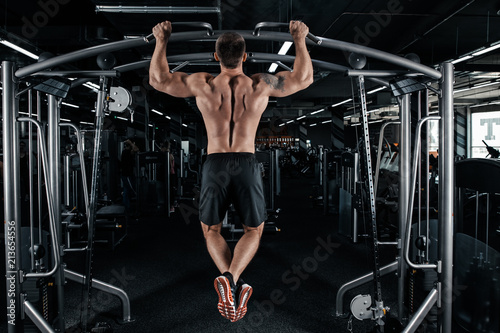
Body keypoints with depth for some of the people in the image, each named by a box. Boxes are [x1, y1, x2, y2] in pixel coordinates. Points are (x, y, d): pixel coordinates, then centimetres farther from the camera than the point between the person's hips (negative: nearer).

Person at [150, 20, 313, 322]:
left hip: (215, 164, 0)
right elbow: (304, 78, 14)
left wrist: (161, 41, 21)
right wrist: (300, 40, 23)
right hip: (247, 164, 0)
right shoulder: (261, 85, -1)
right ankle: (234, 279, -11)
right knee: (254, 230, 17)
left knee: (211, 230, 18)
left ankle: (228, 277, -11)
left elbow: (158, 79, 13)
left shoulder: (202, 85, -2)